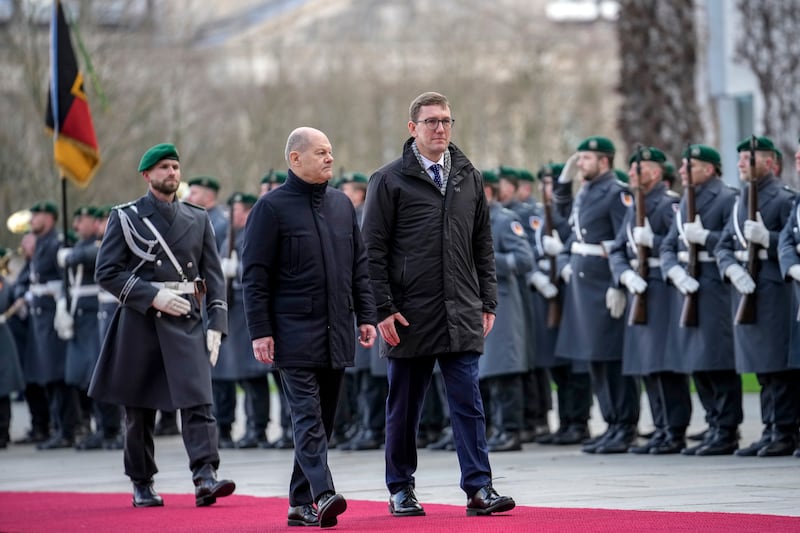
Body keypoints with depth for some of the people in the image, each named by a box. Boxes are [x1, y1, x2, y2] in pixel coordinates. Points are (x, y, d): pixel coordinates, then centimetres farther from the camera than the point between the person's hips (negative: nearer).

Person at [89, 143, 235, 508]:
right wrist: (153, 296, -13)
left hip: (187, 322, 1)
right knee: (139, 409, 5)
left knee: (198, 401, -14)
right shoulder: (125, 217, 3)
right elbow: (106, 272, -3)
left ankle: (205, 478, -22)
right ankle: (142, 485, 17)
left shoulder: (198, 219, 12)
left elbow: (214, 276, 11)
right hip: (140, 323, -1)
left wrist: (216, 326, -1)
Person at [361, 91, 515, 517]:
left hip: (461, 317, 3)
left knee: (468, 403, -3)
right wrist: (383, 309, -10)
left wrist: (487, 302, 8)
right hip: (410, 318, -3)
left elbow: (483, 246, 15)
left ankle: (479, 489, -4)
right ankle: (401, 490, 16)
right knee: (404, 407, 7)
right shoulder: (389, 180, -1)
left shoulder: (468, 178, 12)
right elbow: (373, 250, -3)